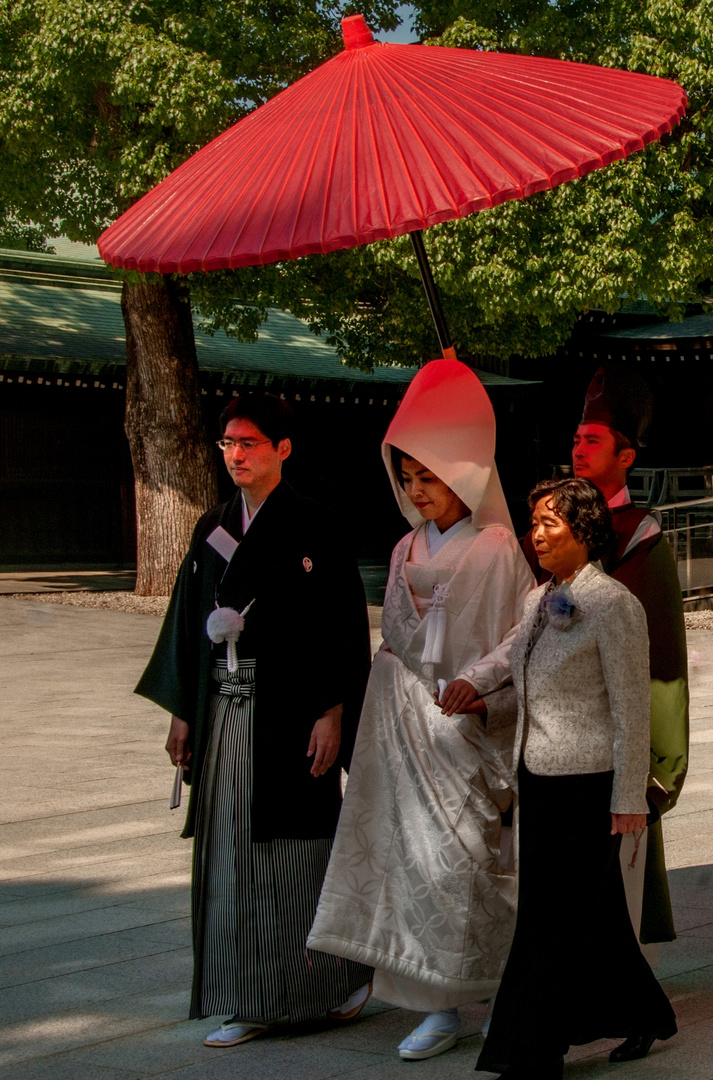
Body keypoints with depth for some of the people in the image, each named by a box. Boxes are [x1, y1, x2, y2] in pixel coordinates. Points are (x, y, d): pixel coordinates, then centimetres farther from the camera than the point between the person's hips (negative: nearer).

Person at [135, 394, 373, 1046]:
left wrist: (333, 713, -15)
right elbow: (190, 621, 14)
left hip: (289, 710, -6)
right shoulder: (213, 529, 12)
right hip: (224, 711, 6)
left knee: (297, 848, 0)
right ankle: (252, 1001, 13)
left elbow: (345, 625, -9)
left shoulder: (311, 528, -6)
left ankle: (343, 978, 18)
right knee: (233, 855, 6)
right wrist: (182, 713, 11)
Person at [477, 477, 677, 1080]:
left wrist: (630, 799, -14)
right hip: (539, 779, 8)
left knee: (557, 918, -2)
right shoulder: (540, 600, 11)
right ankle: (645, 1018, 31)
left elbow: (632, 709, -13)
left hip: (585, 782, -8)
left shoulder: (612, 604, -13)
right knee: (593, 913, 15)